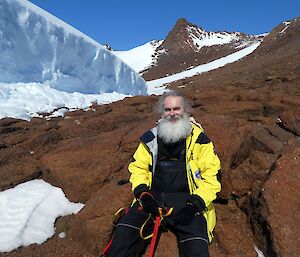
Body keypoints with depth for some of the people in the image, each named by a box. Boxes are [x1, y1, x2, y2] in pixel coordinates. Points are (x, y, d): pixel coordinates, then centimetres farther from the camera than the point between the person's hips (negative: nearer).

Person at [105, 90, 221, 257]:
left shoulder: (199, 139, 2)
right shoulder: (151, 138, 10)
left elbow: (212, 176, 1)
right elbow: (138, 167, 13)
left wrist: (196, 203, -13)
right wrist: (143, 192, -5)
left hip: (186, 201, -1)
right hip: (154, 198, 2)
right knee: (125, 233, -19)